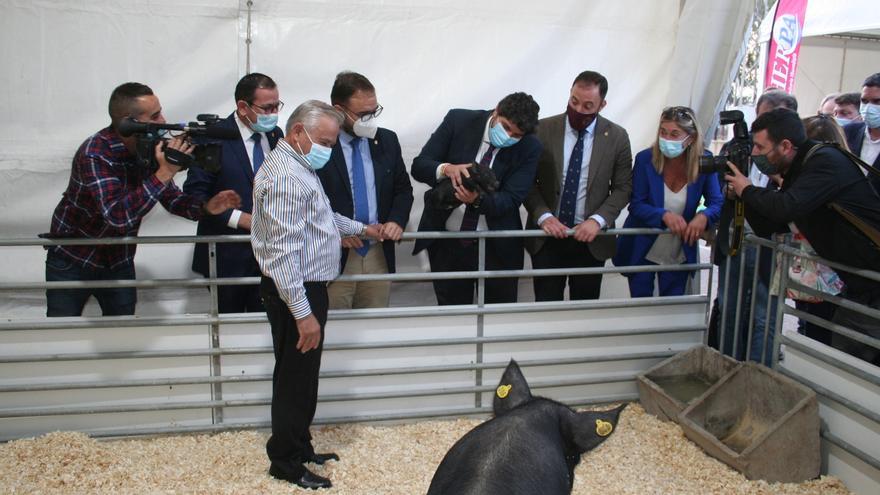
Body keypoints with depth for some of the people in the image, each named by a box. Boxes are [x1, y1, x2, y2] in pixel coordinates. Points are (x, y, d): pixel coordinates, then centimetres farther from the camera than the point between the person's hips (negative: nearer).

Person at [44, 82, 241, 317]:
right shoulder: (95, 154, -27)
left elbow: (172, 199, -1)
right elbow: (117, 215, -38)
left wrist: (206, 207, -21)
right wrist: (164, 173, -42)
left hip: (119, 261, 5)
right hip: (73, 260, -5)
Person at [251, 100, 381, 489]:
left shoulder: (299, 167, 13)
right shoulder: (284, 175, -21)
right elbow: (283, 252, -26)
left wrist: (360, 228, 36)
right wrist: (303, 313, -27)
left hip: (308, 288, 11)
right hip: (295, 293, -11)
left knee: (303, 377, 18)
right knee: (295, 379, 0)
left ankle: (299, 448, 31)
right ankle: (285, 462, 13)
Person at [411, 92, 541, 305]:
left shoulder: (530, 147, -10)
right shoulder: (458, 120, -9)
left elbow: (511, 200, -15)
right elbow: (419, 165, -9)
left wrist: (478, 199, -36)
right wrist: (446, 169, -31)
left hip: (497, 247, 0)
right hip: (447, 243, 1)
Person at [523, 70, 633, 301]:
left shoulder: (617, 137, -1)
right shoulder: (543, 129, -3)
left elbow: (623, 187, 1)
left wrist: (598, 219, -14)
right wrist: (543, 215, -16)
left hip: (591, 238, 1)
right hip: (547, 237, 0)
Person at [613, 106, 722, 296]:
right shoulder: (645, 159, -17)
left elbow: (717, 203, -9)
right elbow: (636, 205, -14)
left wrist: (704, 216, -32)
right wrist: (664, 215, -33)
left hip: (680, 254, 1)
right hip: (642, 252, -1)